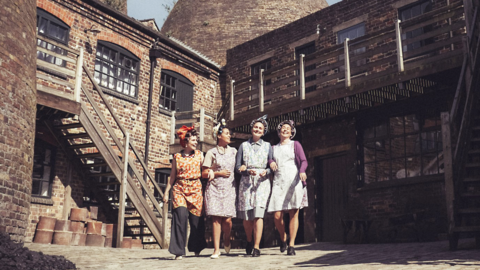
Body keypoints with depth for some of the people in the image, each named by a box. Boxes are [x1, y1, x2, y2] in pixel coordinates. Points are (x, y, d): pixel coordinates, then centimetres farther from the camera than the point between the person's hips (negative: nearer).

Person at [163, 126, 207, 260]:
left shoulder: (199, 154, 10)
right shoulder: (177, 157, 7)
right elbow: (172, 176, 9)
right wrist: (166, 192, 6)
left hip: (195, 189, 2)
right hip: (179, 189, -1)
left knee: (196, 219, 4)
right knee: (180, 216, -17)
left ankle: (196, 248, 29)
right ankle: (179, 251, -10)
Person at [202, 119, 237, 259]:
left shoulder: (233, 151, 14)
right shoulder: (211, 152, 5)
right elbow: (204, 173, 3)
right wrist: (218, 173, -7)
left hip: (229, 188, 2)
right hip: (214, 188, -2)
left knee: (227, 219, -7)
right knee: (216, 218, -7)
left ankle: (226, 240, 23)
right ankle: (216, 249, 0)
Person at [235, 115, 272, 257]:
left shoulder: (267, 146, 13)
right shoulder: (243, 145, 12)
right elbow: (237, 167, 6)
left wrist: (266, 172, -11)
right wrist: (247, 171, -12)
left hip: (262, 182, -1)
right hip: (246, 182, 1)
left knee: (258, 214, -13)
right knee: (246, 216, 1)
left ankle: (256, 247, -11)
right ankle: (249, 241, 26)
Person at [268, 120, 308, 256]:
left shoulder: (295, 145, 12)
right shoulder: (274, 148, 21)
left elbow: (304, 161, 1)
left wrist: (302, 171, -19)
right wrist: (271, 162, -2)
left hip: (294, 181, -2)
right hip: (278, 182, 2)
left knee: (293, 213, -8)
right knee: (277, 216, -7)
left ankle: (291, 244, -1)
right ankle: (283, 237, 20)